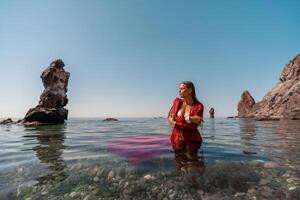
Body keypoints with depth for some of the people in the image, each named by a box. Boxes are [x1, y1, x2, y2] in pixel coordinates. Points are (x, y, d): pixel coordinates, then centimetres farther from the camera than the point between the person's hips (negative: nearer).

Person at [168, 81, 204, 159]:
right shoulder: (177, 101, -3)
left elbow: (193, 125, -19)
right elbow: (170, 118, -7)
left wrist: (177, 121, -20)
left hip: (191, 138, -3)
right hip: (177, 137, 3)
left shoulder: (198, 106, -14)